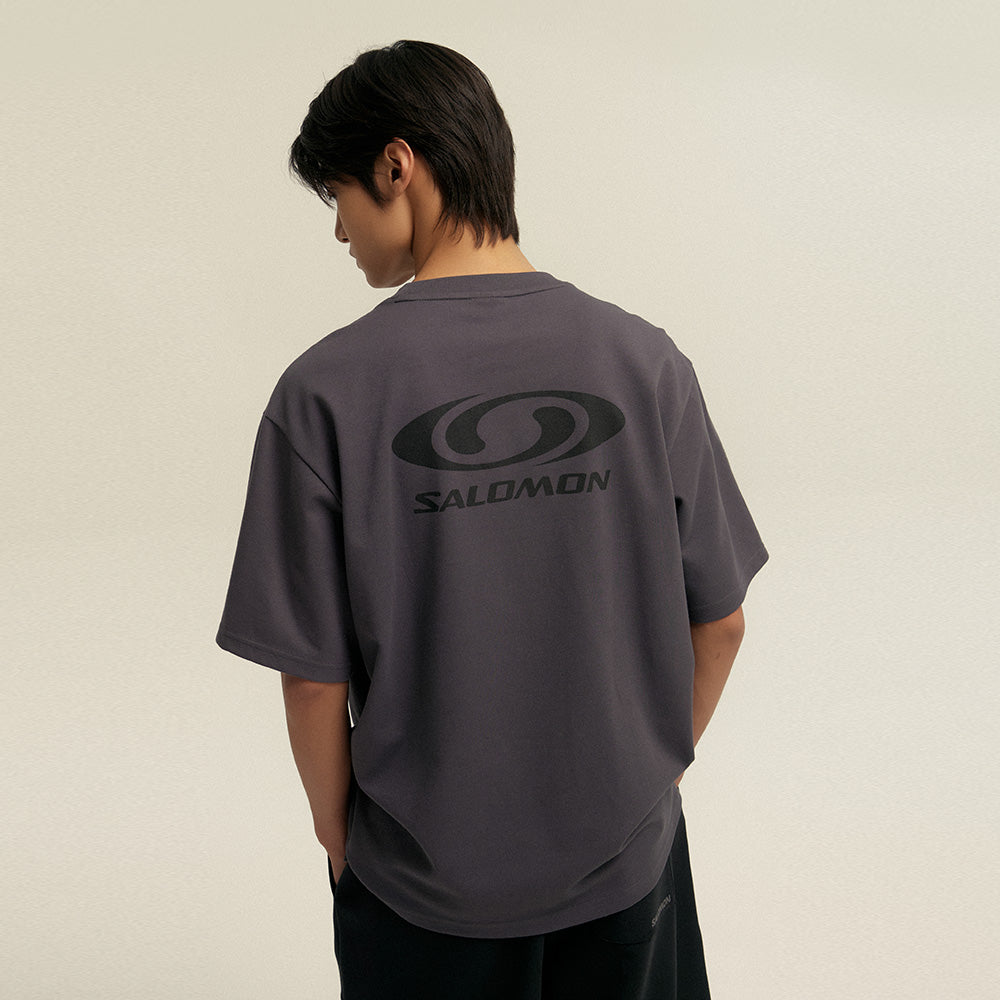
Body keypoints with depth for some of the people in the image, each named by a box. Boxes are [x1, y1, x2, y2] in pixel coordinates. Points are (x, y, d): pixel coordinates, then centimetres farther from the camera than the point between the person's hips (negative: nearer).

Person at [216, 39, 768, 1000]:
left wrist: (336, 829, 4)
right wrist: (653, 767, 11)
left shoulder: (325, 392, -20)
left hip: (426, 881, -1)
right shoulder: (644, 360, -12)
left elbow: (314, 676, -14)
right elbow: (719, 623, -6)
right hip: (626, 856, 2)